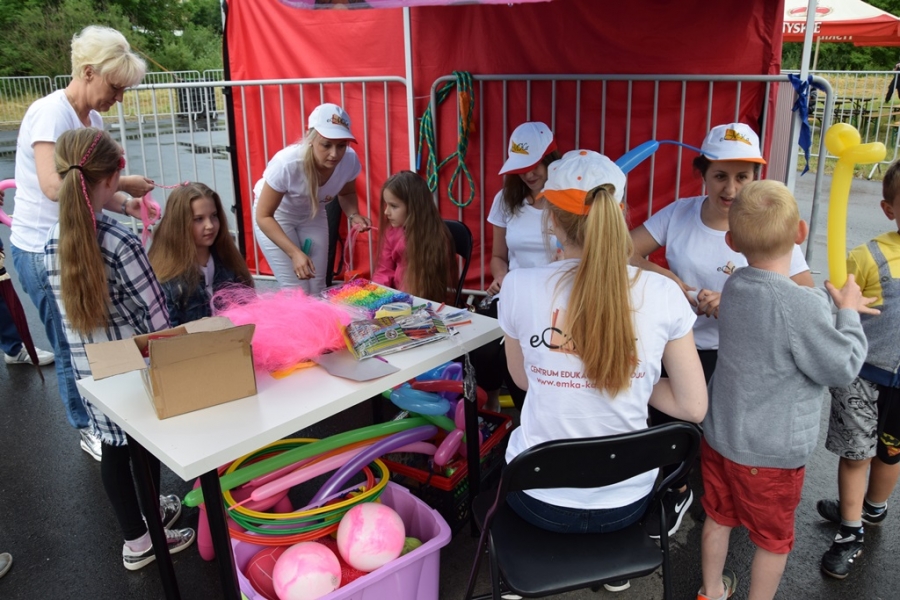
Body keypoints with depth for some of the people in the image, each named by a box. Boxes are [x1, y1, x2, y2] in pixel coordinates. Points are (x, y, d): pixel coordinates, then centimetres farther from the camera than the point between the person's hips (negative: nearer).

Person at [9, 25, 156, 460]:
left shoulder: (93, 119, 7)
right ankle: (89, 430, 22)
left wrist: (126, 205, -9)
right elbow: (54, 185, -31)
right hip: (43, 250, -7)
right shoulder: (50, 113, -18)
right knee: (72, 345, 5)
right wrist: (121, 183, -24)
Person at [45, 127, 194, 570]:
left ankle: (134, 535, 35)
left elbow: (70, 307, 6)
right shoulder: (120, 242, -23)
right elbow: (155, 313, -17)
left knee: (113, 447, 18)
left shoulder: (52, 241, -5)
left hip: (86, 366, 6)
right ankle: (147, 530, 33)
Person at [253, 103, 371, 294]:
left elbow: (346, 194, -2)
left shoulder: (350, 160, -26)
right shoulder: (286, 164, -39)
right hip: (275, 216, -4)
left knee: (317, 288, 6)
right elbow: (264, 216, -28)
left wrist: (353, 215, -23)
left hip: (312, 215, 4)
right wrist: (295, 253, -39)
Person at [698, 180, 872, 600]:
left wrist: (833, 301, 9)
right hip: (772, 453, -6)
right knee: (773, 538, 18)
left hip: (720, 435, 7)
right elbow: (843, 368, -14)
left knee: (719, 517, 25)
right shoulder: (803, 306, -28)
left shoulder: (735, 286, -6)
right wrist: (847, 312, -3)